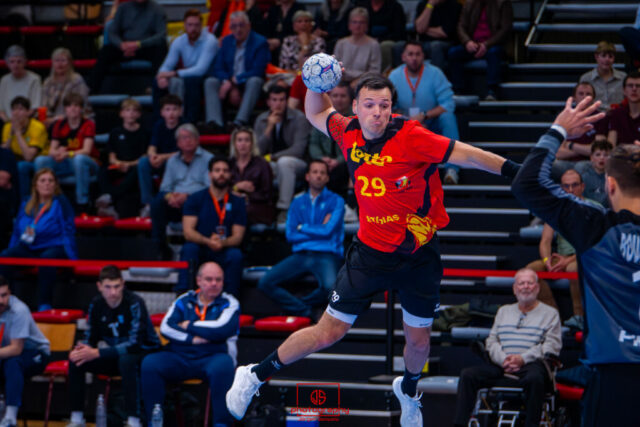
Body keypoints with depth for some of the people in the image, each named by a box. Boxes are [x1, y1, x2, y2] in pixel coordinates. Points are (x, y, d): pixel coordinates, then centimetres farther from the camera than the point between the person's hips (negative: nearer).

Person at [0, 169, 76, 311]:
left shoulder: (60, 203, 2)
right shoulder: (26, 205, 17)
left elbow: (68, 231, -4)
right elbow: (17, 231, 22)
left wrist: (71, 257, -13)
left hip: (54, 247, -4)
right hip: (27, 248, 4)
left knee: (47, 258, -40)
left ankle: (44, 304, -37)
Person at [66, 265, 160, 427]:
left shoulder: (134, 304, -22)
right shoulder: (97, 304, -3)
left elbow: (136, 343, -29)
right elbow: (91, 338, 5)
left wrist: (97, 353, -32)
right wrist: (81, 349, -22)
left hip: (143, 353, -6)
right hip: (115, 355, 6)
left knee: (126, 361, -40)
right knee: (75, 361, -14)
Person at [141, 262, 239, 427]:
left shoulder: (229, 303, 7)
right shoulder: (184, 301, 16)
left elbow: (222, 329, -11)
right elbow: (166, 328, 4)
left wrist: (189, 326, 0)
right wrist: (191, 339, -10)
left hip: (213, 356, -3)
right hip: (179, 357, 3)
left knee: (223, 366, -38)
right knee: (149, 363, -23)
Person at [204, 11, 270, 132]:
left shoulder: (260, 42, -5)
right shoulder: (227, 41, 11)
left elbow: (257, 72, -15)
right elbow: (218, 68, 3)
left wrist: (234, 81, -22)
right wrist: (229, 84, -17)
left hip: (249, 85, -4)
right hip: (230, 85, 4)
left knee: (255, 81, -36)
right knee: (210, 82, -23)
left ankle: (240, 122, -50)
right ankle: (215, 124, -41)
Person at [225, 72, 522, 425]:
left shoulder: (411, 137, -19)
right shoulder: (349, 134, -5)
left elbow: (468, 155, -18)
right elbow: (316, 114, 15)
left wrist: (516, 171, -23)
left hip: (419, 256, -1)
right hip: (371, 252, 1)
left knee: (418, 342, 11)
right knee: (329, 332, -1)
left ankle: (408, 390, 45)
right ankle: (255, 376, 17)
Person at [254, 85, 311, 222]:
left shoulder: (298, 118, -8)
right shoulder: (261, 120, 4)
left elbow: (299, 149, -15)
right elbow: (258, 151, -4)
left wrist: (273, 157, -20)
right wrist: (269, 127, -16)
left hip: (296, 164, -3)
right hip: (272, 164, 3)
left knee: (284, 162, -38)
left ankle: (284, 209, -35)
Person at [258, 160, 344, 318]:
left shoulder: (335, 201, 6)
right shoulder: (298, 203, 17)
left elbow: (328, 231, -7)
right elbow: (290, 235, 7)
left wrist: (302, 228, 4)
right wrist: (318, 231, 0)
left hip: (326, 256, -3)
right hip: (300, 255, 3)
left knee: (330, 286, -36)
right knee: (265, 283, -18)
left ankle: (292, 305, -7)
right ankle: (306, 312, -14)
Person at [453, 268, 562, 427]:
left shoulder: (550, 313, 13)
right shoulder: (504, 311, 27)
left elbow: (552, 345, 0)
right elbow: (492, 341, 17)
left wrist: (523, 358, -14)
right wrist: (503, 359, -6)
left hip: (533, 365, -4)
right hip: (501, 367, 4)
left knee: (534, 378, -40)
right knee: (467, 375, -17)